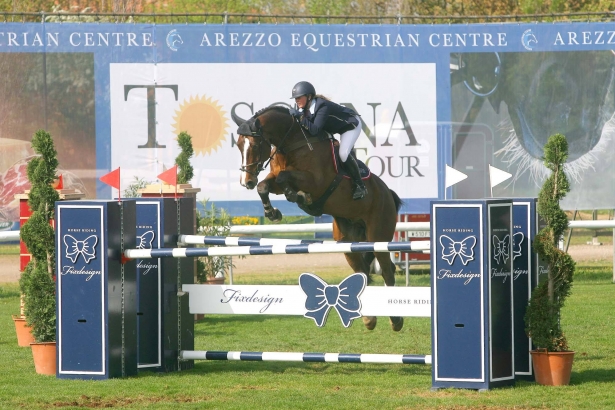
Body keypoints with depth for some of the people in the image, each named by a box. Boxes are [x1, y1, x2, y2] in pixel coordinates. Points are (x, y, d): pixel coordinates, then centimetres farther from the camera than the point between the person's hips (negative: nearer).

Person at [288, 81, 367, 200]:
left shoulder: (322, 107, -38)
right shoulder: (305, 109, -12)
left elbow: (314, 130, -46)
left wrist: (300, 117, -48)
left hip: (351, 125, -10)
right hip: (337, 127, 10)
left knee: (343, 154, -24)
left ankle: (360, 186, -12)